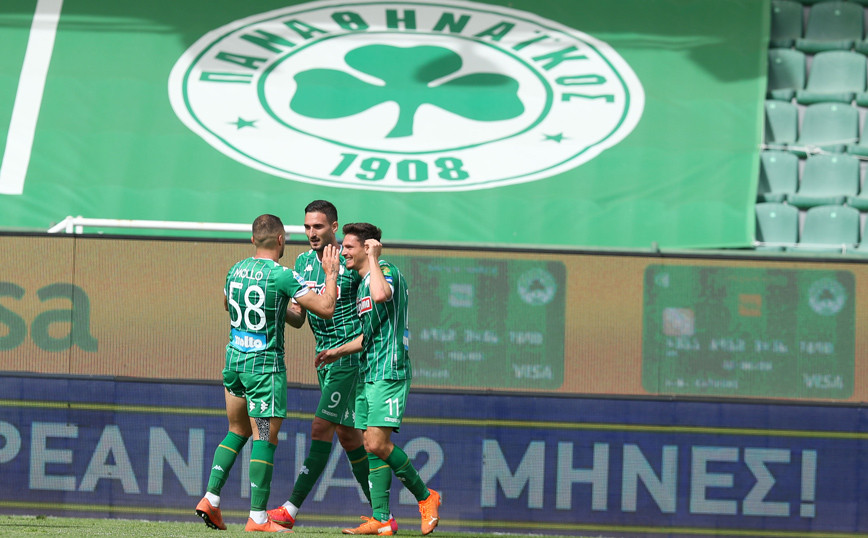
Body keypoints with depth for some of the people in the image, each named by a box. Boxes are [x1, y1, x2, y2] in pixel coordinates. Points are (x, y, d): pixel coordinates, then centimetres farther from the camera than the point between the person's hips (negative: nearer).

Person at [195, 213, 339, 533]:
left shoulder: (237, 270, 6)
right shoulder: (281, 275, -15)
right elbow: (325, 308, -15)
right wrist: (331, 274, 0)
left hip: (234, 359, 7)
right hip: (265, 363, -7)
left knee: (238, 432, 19)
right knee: (265, 437, -3)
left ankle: (210, 499, 10)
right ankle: (258, 518, -5)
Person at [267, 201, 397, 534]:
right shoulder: (303, 263, 10)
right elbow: (298, 318, 11)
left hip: (350, 354, -8)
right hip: (324, 356, 8)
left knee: (321, 427, -12)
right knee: (347, 435, 9)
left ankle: (291, 510, -12)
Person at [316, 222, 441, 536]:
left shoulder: (388, 272, -8)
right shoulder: (363, 283, 20)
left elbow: (381, 295, -33)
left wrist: (373, 257, -19)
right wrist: (337, 352, 31)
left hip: (389, 372, -10)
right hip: (369, 373, 10)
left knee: (378, 443, -15)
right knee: (372, 447, 4)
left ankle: (425, 497, 0)